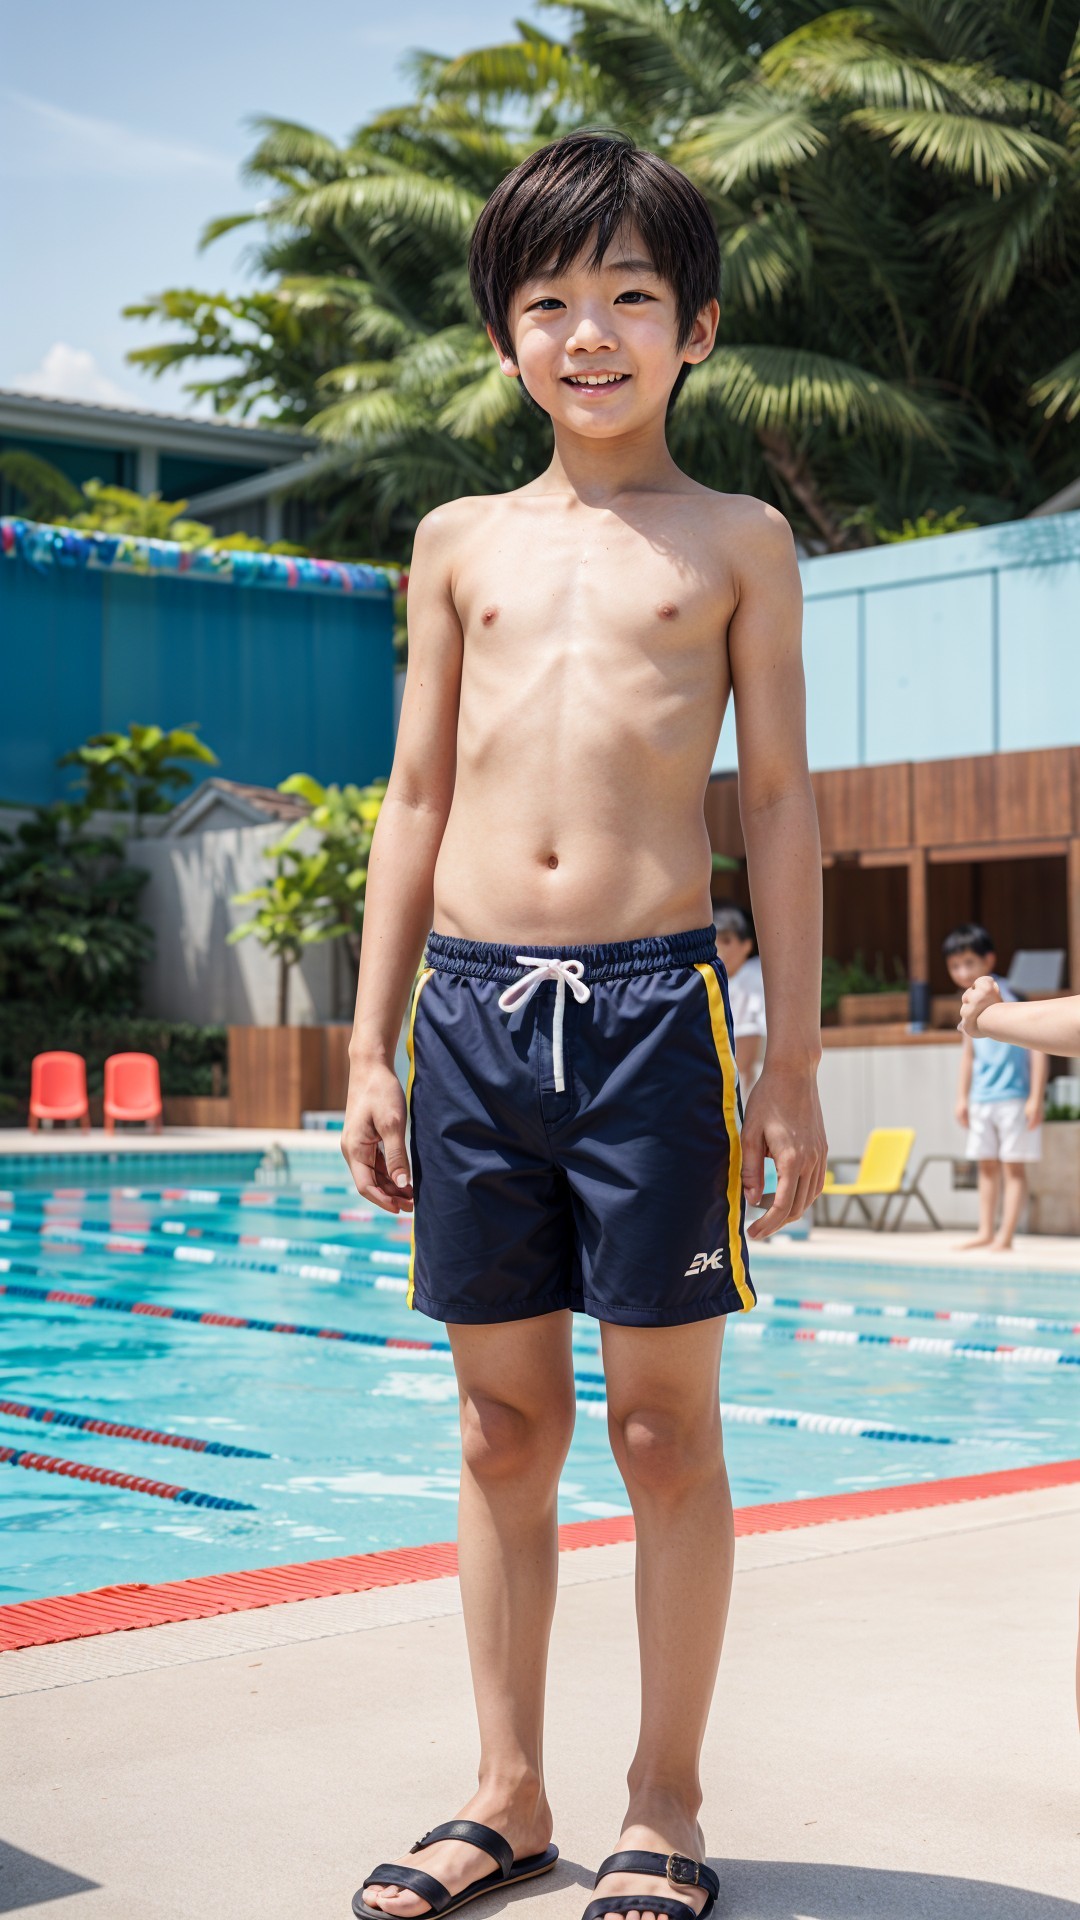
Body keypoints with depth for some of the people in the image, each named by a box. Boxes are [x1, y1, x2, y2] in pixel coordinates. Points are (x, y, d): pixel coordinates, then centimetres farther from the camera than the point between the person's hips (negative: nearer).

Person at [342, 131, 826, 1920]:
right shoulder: (461, 542, 14)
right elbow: (417, 800, 14)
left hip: (653, 1005, -3)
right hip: (473, 1010, 3)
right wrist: (374, 1048, 9)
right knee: (504, 1426, 10)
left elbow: (782, 803, 5)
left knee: (664, 1425, 3)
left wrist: (794, 1062, -1)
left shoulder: (734, 541, 7)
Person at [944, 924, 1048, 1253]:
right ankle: (985, 1231, 17)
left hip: (1012, 1098, -7)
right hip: (981, 1099, 7)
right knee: (986, 1166, 11)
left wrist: (1035, 1099, -17)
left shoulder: (1009, 997, -14)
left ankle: (1005, 1236, -1)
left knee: (1013, 1166, -2)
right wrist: (962, 1098, 16)